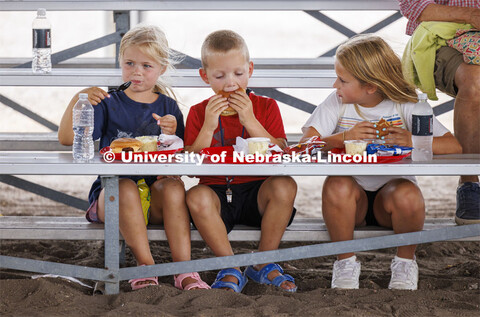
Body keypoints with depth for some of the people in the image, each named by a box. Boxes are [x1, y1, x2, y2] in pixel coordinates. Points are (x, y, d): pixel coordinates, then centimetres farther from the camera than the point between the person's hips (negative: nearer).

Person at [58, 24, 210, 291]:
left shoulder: (168, 108, 13)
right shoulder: (108, 104, 8)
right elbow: (67, 139, 0)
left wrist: (171, 134, -13)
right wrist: (77, 102, -13)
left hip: (154, 196, 1)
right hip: (110, 192, -1)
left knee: (174, 186, -30)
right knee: (125, 186, -35)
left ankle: (184, 269, -34)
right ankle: (145, 265, -33)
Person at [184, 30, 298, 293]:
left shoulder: (266, 107, 7)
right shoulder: (199, 113, 7)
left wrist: (251, 122, -15)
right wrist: (208, 127, -14)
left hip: (256, 193, 1)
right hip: (217, 193, -1)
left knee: (285, 185, -30)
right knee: (196, 197, -33)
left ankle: (263, 264, -12)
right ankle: (231, 268, -19)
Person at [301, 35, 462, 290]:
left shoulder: (404, 107, -4)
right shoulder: (337, 103, 1)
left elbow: (453, 146, -11)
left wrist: (413, 140, -28)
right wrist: (344, 137, -24)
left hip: (389, 191, -1)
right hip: (352, 199, 1)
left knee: (407, 195, -34)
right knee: (337, 185, -33)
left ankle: (405, 261, -4)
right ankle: (345, 262, -11)